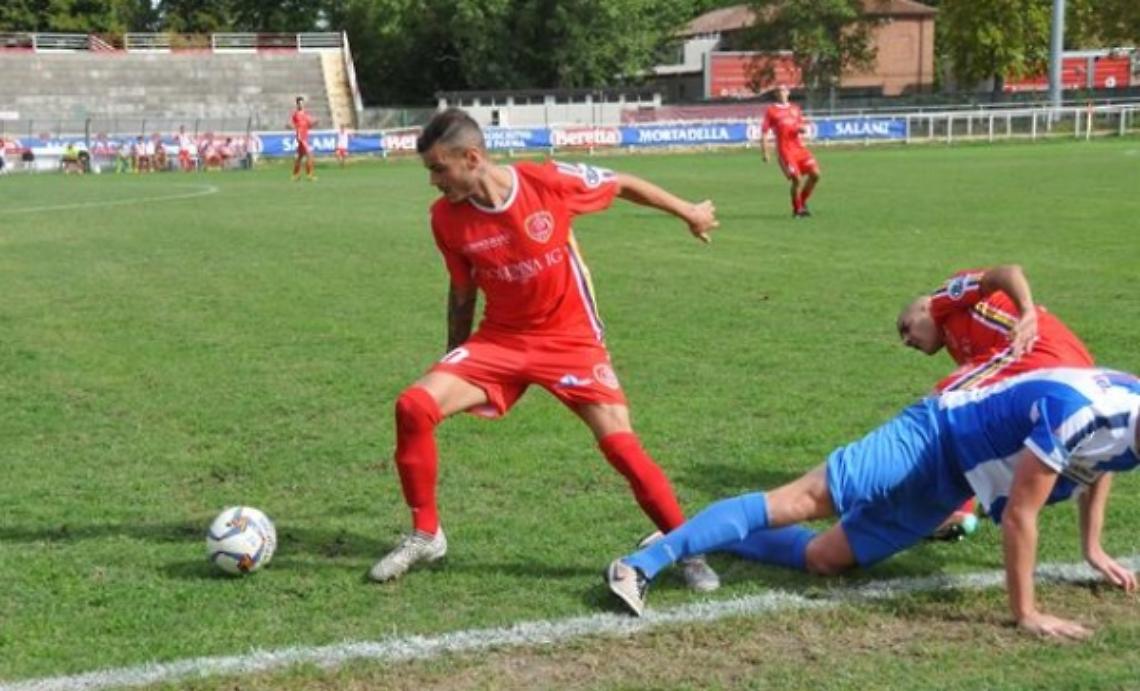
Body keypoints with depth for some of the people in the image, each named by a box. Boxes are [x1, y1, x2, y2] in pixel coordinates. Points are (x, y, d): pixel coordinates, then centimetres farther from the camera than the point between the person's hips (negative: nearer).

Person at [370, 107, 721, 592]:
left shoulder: (549, 182, -21)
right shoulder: (446, 217, -11)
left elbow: (623, 185, -2)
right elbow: (462, 291, 6)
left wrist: (688, 213, 9)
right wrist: (454, 362, 13)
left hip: (571, 338, -2)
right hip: (500, 339, 3)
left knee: (620, 444, -14)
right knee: (415, 406, -16)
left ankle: (688, 549, 5)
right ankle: (425, 536, 3)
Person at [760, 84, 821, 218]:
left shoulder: (795, 109, 16)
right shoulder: (771, 111, 3)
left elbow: (803, 127, 22)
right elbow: (764, 132, 0)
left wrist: (802, 128, -4)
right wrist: (764, 152, -9)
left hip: (799, 147, 5)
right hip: (785, 150, -5)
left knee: (815, 174, -5)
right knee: (797, 179, -15)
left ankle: (802, 202, 15)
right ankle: (797, 209, 6)